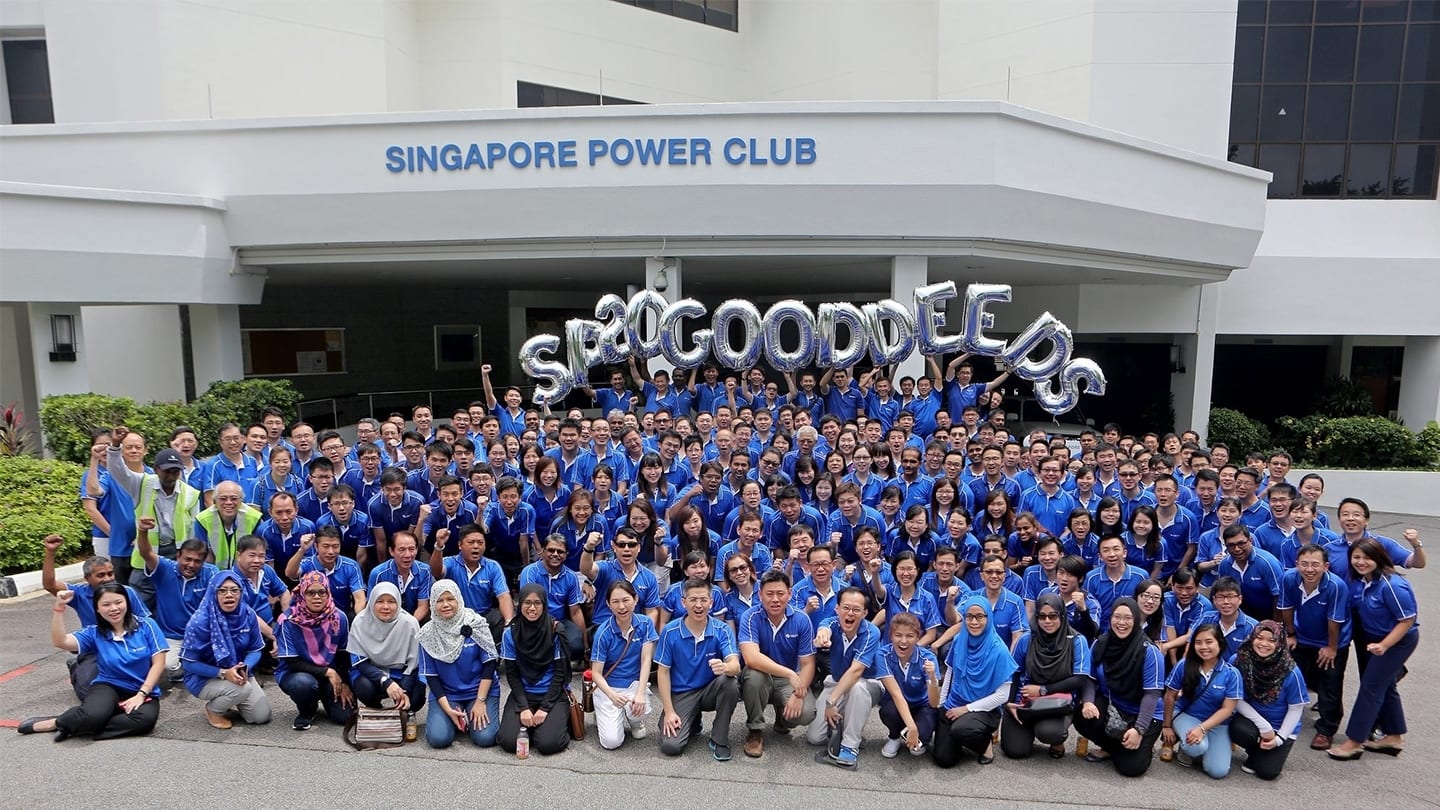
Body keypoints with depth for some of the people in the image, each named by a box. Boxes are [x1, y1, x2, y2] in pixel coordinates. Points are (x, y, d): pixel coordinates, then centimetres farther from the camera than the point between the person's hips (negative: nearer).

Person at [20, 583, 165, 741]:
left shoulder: (146, 625, -4)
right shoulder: (94, 633, 3)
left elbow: (158, 663, -5)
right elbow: (60, 641, -13)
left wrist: (141, 694, -14)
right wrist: (59, 607, -18)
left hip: (144, 691, 0)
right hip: (109, 687, 0)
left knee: (145, 719, -35)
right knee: (93, 714, -37)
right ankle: (56, 722, -2)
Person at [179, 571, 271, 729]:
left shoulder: (248, 615, -11)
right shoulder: (200, 621, -23)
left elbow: (255, 650, -2)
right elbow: (189, 663, -17)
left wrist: (244, 668, -24)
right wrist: (223, 673, -28)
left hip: (238, 674, 4)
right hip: (203, 678, -4)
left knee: (261, 716, -4)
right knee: (243, 689, -32)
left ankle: (227, 700, 24)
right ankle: (213, 709, 1)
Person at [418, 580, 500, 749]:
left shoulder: (475, 624, -10)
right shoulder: (428, 634, -5)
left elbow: (489, 663, -8)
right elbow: (430, 675, -2)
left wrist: (480, 701, -14)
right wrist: (447, 708, -13)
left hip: (481, 689, -1)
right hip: (445, 693, 1)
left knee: (485, 738, -19)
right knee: (438, 739, -20)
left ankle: (471, 716, 13)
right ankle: (456, 717, 12)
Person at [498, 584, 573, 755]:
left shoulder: (556, 631, -10)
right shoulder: (510, 633, -4)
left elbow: (560, 671, -7)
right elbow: (511, 673, -1)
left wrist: (545, 708, -14)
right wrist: (523, 708, -12)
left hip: (553, 694, -2)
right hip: (523, 694, 2)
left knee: (548, 744, -21)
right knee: (509, 742, -18)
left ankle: (559, 721, 11)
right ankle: (531, 725, 12)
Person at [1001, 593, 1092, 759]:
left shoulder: (1076, 641, -8)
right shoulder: (1026, 640, -2)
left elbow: (1080, 680, -12)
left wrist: (1043, 690, -14)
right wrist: (1008, 702, -10)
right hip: (1026, 702, 2)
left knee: (1047, 731, -32)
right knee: (1015, 750, -10)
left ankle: (1059, 738, 6)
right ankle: (1029, 729, 24)